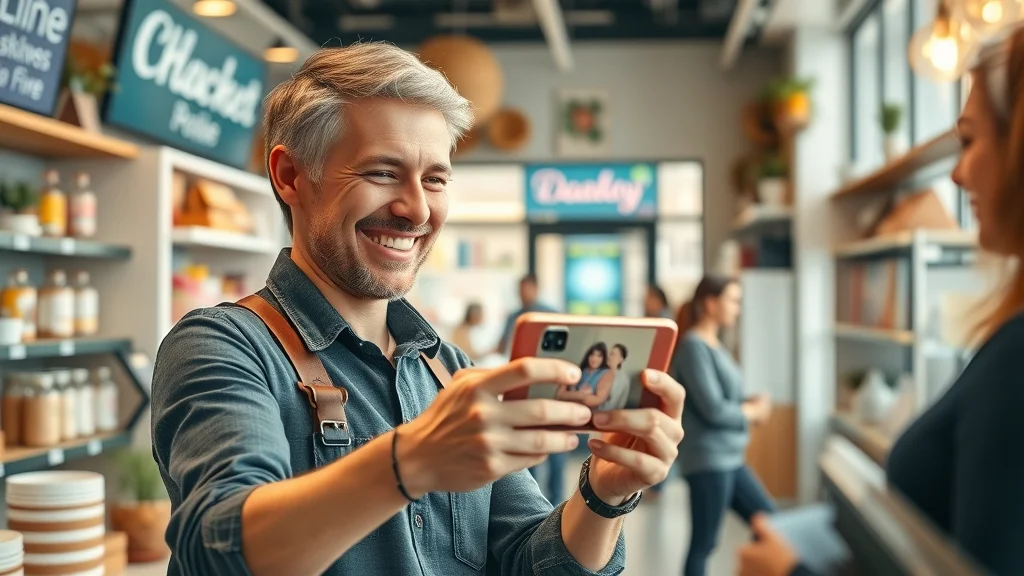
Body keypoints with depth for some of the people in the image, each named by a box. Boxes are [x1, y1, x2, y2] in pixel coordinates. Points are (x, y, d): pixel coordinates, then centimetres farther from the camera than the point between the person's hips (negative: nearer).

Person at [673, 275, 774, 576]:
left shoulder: (715, 345, 12)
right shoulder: (694, 346, -16)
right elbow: (713, 409, -20)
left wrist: (751, 405, -4)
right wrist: (753, 411, -4)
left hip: (730, 458, 10)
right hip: (708, 459, -10)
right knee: (703, 543, -1)